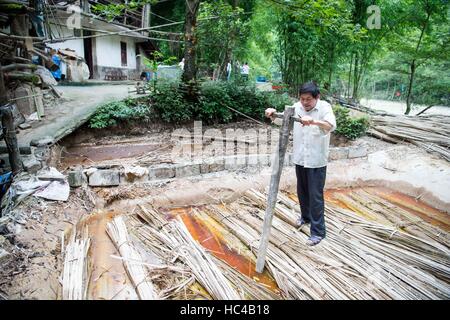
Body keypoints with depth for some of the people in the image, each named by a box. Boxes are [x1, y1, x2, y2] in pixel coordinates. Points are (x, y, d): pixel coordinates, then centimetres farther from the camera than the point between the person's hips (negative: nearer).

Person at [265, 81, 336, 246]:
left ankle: (318, 231, 12)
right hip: (300, 158, 5)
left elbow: (331, 126, -32)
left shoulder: (324, 107, -14)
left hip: (317, 161, -5)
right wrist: (273, 114, -18)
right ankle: (306, 216, 44)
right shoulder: (297, 107, 0)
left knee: (315, 196, 0)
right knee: (302, 191, 20)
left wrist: (313, 121, -51)